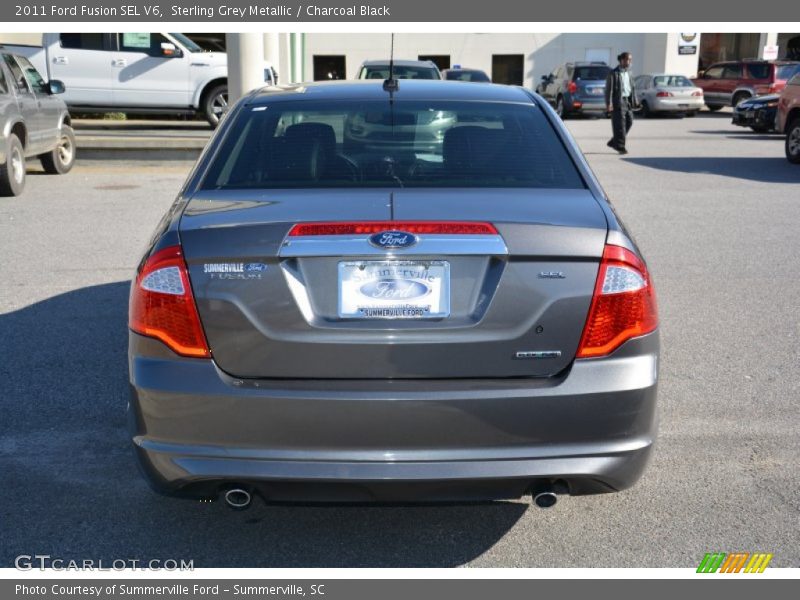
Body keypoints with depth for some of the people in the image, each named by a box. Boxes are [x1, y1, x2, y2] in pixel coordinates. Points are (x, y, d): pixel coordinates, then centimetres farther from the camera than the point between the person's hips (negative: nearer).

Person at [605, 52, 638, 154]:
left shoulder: (628, 73, 15)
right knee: (620, 125, -6)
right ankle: (620, 147, 1)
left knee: (629, 122, 6)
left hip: (628, 101, 8)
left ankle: (614, 142, 18)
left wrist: (634, 101, 12)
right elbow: (609, 89, -11)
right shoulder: (613, 73, -7)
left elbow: (632, 88, 19)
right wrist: (609, 104, -18)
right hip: (618, 101, -7)